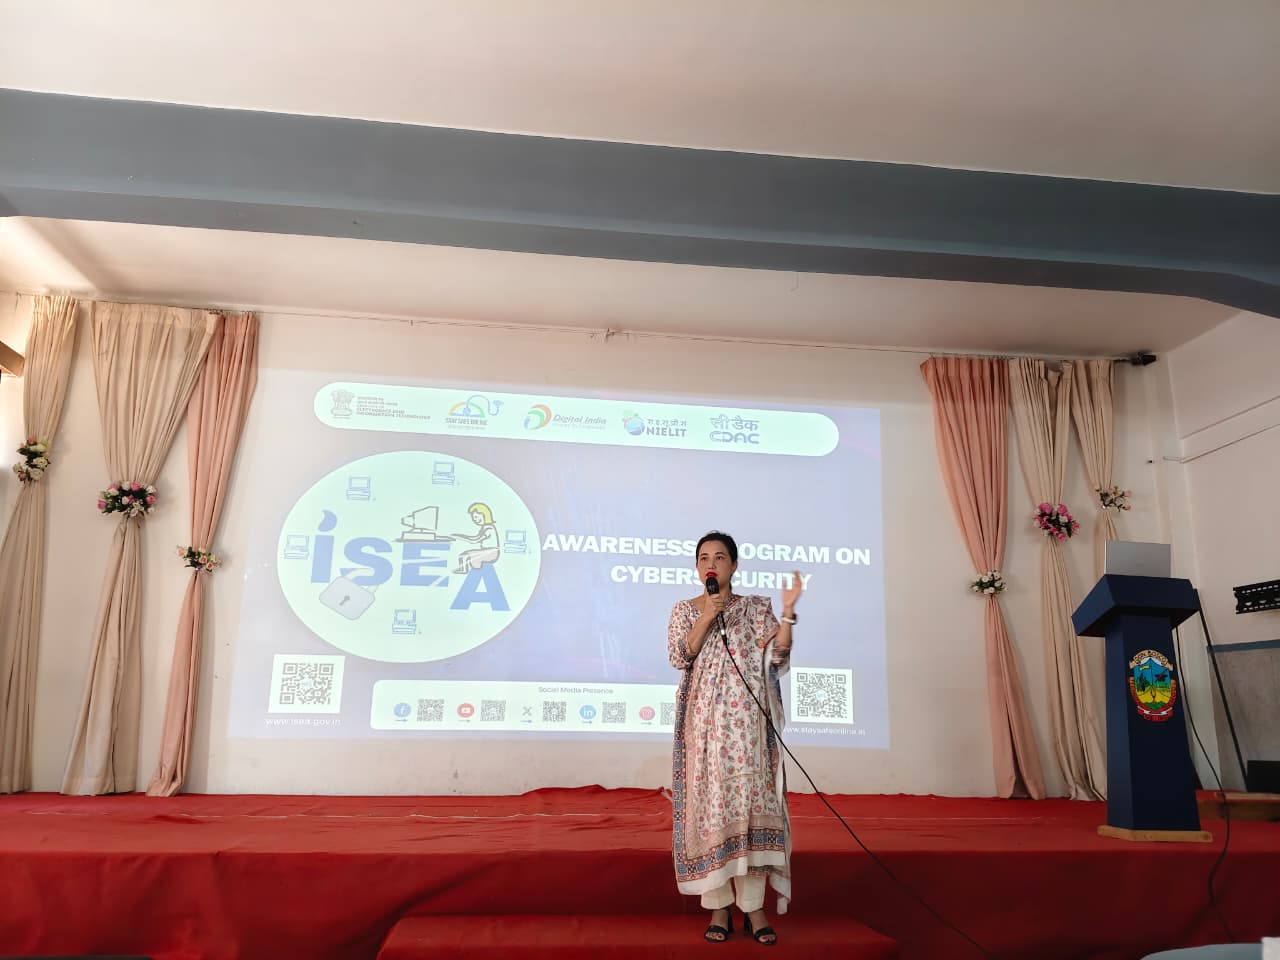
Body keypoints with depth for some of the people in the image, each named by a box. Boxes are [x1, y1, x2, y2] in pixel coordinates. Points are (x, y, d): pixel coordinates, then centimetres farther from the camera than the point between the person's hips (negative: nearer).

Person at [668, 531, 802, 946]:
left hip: (746, 719, 0)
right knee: (709, 802, -2)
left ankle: (754, 906, 3)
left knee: (750, 801, -4)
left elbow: (778, 658, -3)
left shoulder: (756, 608, 8)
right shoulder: (684, 610, 10)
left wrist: (787, 611, -13)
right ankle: (719, 907, 7)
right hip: (704, 720, 0)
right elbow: (679, 657, -5)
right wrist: (707, 617, -13)